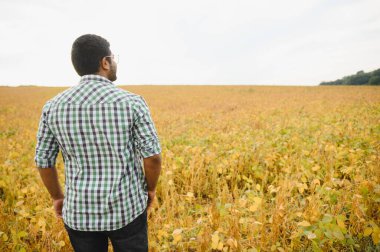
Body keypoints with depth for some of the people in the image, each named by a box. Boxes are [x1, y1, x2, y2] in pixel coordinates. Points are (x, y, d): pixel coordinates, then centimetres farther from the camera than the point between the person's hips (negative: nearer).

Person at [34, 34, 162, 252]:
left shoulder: (54, 106, -5)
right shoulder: (132, 102, -14)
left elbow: (43, 160, 2)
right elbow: (152, 156, -14)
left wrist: (57, 196, 17)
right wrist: (151, 188, 5)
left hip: (80, 211, 3)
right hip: (127, 207, -2)